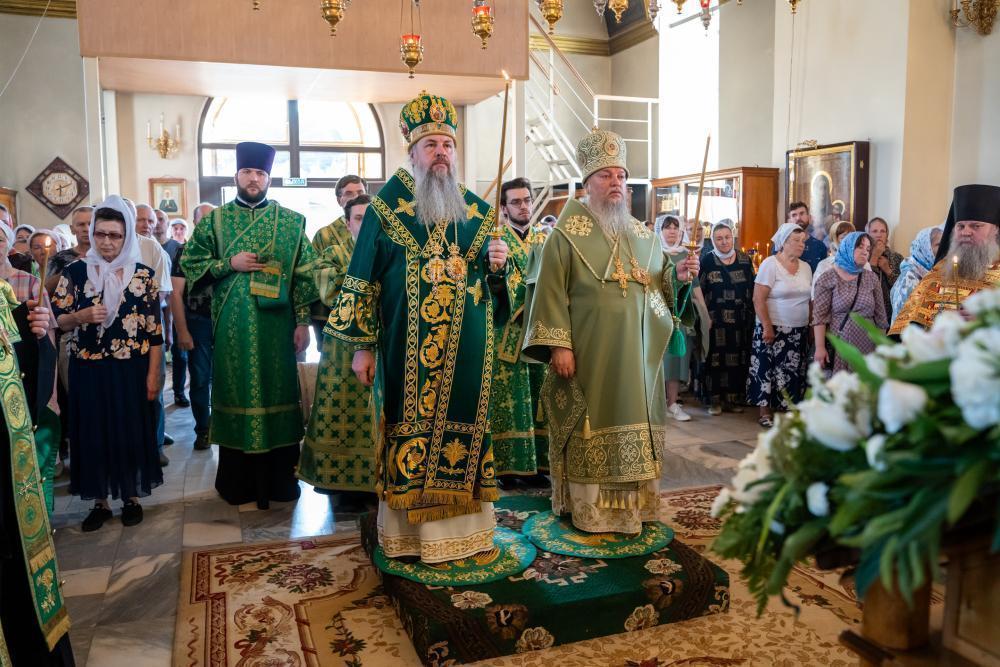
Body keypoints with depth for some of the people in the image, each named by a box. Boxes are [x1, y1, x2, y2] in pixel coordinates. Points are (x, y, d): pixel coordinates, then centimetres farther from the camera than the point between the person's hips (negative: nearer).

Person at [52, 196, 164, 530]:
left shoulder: (143, 274, -1)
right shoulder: (75, 272, 1)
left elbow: (154, 329, -1)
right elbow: (55, 320, 3)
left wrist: (153, 374, -5)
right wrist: (81, 316, -18)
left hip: (131, 371, -1)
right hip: (89, 371, 1)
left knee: (132, 433, 7)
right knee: (93, 434, 7)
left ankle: (132, 498, 23)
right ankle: (100, 501, 22)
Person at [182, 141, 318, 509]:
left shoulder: (291, 221, 5)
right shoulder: (214, 220, 7)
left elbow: (304, 274, 3)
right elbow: (189, 262, 6)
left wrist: (303, 321, -4)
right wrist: (229, 264, -10)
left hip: (276, 325, 0)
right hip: (232, 327, 0)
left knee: (277, 392, 4)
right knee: (235, 394, 5)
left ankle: (280, 478, 16)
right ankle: (237, 480, 16)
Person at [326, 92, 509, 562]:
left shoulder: (477, 210, 11)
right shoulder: (387, 205, 2)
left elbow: (495, 282, 16)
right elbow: (363, 277, 0)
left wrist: (497, 264, -8)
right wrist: (362, 345, -4)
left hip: (468, 346, 3)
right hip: (408, 347, -3)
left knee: (465, 425, 7)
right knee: (409, 431, 2)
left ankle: (464, 526, 23)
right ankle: (411, 533, 17)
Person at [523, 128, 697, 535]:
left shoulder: (641, 233, 13)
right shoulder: (568, 233, -4)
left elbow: (659, 281, 16)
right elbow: (551, 290, -11)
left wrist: (679, 275, -6)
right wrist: (558, 344, -18)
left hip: (636, 353, 5)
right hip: (589, 353, -5)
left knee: (632, 421, 10)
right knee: (590, 427, 1)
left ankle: (633, 506, 22)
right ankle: (586, 511, 12)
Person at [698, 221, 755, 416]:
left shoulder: (745, 260, 6)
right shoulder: (707, 262, -1)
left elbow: (752, 290, 9)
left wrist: (750, 315, 4)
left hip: (740, 321, 3)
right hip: (716, 321, -2)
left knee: (738, 359, 6)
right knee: (715, 359, -1)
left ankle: (734, 398, 17)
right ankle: (715, 400, 8)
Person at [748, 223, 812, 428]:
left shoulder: (805, 267, 10)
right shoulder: (770, 264, -7)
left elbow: (809, 300, 15)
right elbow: (758, 299, -12)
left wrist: (812, 326, 9)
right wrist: (767, 327, -17)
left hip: (799, 331, 6)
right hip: (774, 329, -5)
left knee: (794, 371, 6)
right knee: (768, 369, -1)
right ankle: (765, 412, 8)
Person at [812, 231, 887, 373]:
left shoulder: (872, 278, 10)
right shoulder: (828, 278, -2)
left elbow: (880, 315, 12)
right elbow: (819, 316, -7)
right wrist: (820, 347, -14)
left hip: (867, 348, 3)